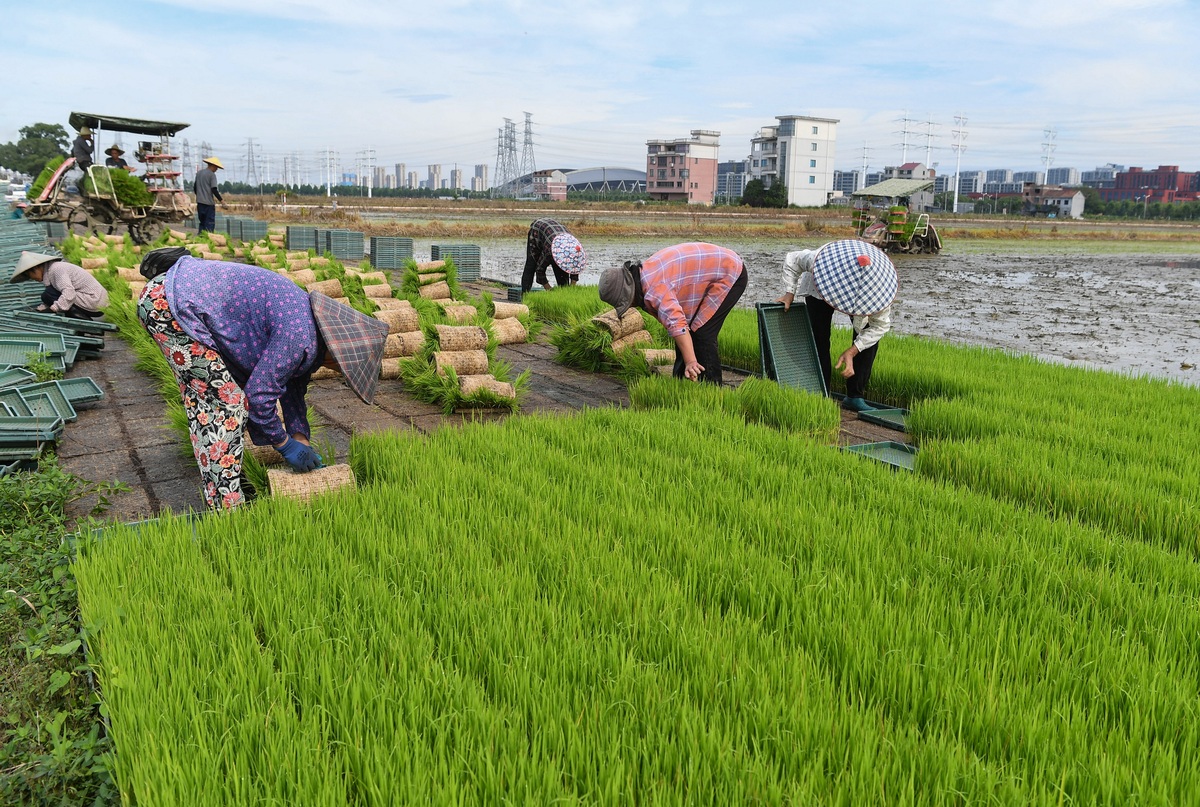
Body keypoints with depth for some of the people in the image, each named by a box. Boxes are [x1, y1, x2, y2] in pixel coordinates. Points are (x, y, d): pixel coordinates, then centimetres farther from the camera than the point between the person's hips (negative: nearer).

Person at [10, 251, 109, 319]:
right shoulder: (50, 271, 18)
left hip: (94, 301, -10)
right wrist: (38, 310, 8)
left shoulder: (56, 269, -13)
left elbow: (69, 293, -25)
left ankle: (85, 321, -10)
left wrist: (52, 309, -23)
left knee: (47, 296, -10)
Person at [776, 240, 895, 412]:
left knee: (871, 336, -13)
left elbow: (881, 325, -25)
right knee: (819, 339, -19)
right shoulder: (819, 259, -44)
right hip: (819, 290, -1)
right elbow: (791, 261, -21)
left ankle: (855, 397, -3)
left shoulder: (881, 285, -38)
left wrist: (851, 351, -33)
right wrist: (789, 293, -29)